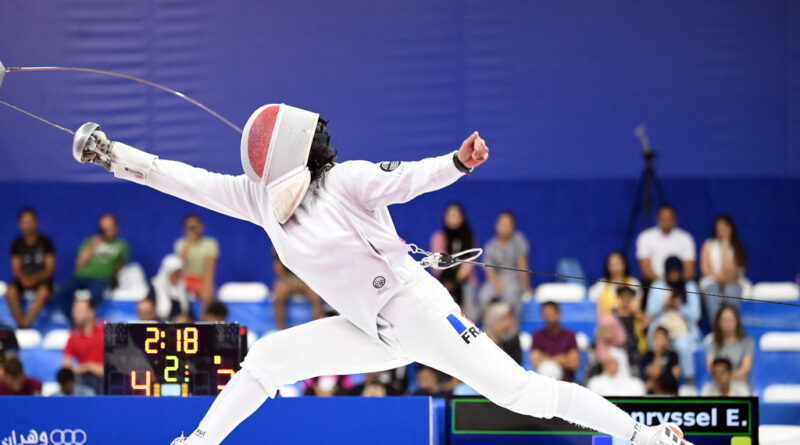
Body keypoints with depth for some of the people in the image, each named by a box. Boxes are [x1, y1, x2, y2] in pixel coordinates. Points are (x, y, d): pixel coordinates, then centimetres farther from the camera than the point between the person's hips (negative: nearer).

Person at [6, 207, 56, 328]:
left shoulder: (45, 242, 0)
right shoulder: (17, 244, 6)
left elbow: (50, 268, -3)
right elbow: (16, 268, 2)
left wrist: (36, 279, -20)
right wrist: (23, 279, -20)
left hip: (41, 278, -2)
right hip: (23, 278, 2)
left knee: (43, 292, -38)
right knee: (10, 292, -32)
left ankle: (25, 323, -44)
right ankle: (21, 324, -35)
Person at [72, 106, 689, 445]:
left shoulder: (344, 181, -17)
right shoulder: (261, 195, 0)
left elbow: (405, 179, -33)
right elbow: (192, 182, -1)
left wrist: (457, 162, -53)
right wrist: (113, 155, -8)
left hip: (419, 311, -7)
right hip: (375, 334, 7)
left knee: (519, 392, -16)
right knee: (266, 358, 1)